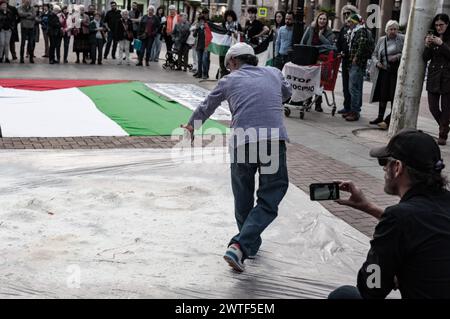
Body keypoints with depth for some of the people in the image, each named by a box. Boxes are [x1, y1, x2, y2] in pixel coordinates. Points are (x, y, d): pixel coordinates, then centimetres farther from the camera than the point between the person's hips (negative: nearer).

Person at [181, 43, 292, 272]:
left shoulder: (229, 80, 17)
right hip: (274, 140, 0)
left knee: (243, 199, 19)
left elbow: (206, 107, 30)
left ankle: (251, 245, 35)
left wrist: (191, 126, 49)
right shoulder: (274, 73, 20)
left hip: (242, 143, 1)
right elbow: (287, 93, 42)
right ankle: (239, 246, -11)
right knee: (269, 200, 5)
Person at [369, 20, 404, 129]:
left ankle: (390, 120, 2)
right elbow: (374, 54, 15)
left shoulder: (402, 39, -2)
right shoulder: (381, 40, 11)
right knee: (383, 95, 9)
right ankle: (380, 117, 21)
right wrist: (376, 62, -4)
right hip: (383, 71, 4)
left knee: (394, 96, -5)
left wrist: (398, 56, -20)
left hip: (396, 72, -4)